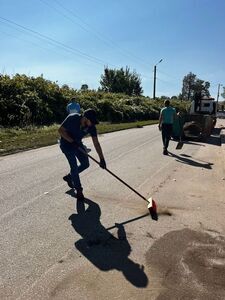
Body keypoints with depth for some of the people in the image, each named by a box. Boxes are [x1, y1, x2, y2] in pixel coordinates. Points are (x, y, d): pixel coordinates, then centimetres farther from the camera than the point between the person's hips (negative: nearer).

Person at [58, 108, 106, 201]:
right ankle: (78, 190, 6)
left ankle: (69, 177, 30)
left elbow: (96, 143, -21)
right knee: (74, 166, -11)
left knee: (85, 164, 7)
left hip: (78, 143, 5)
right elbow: (61, 130, -22)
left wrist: (102, 159, -28)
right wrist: (72, 141, -33)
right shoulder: (72, 118, -31)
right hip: (66, 143, -5)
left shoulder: (91, 127, -20)